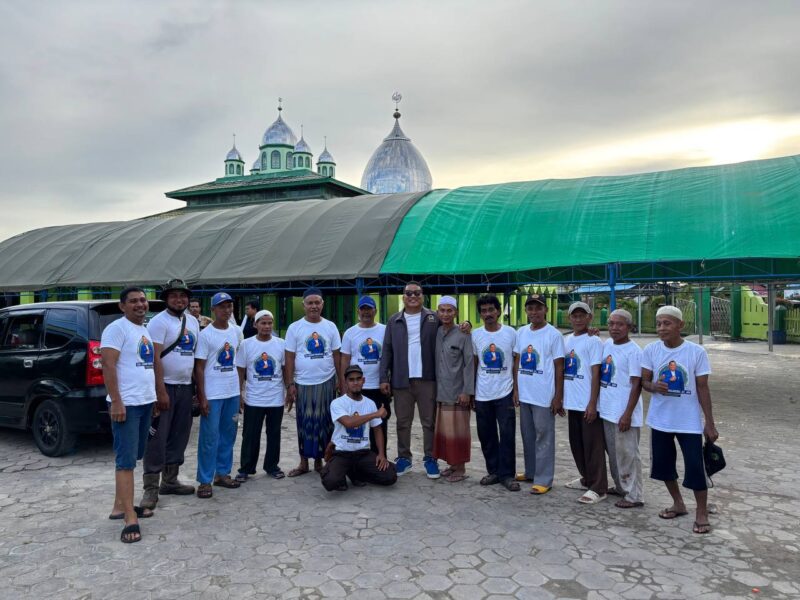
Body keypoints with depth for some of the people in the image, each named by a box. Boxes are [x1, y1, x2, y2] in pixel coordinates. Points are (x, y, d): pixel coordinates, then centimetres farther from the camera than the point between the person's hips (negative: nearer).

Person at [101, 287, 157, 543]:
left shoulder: (145, 330, 15)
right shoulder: (117, 329, -11)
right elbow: (108, 365, -18)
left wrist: (155, 395, 20)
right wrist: (116, 401, -23)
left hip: (146, 402, 9)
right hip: (126, 404, -9)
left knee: (132, 457, 14)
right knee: (126, 460, -7)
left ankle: (120, 506, 24)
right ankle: (130, 518, -5)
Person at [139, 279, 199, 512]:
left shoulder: (193, 322, 11)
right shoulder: (159, 322, -9)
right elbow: (155, 358, -15)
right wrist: (161, 391, -19)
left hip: (185, 387, 7)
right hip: (165, 387, -7)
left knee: (179, 437, 12)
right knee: (157, 438, -4)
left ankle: (170, 481, 23)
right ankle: (151, 488, 3)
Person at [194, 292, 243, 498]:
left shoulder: (237, 332, 7)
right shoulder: (205, 334, -8)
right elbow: (199, 367, -8)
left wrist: (241, 388, 12)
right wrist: (202, 398, -12)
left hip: (233, 392, 5)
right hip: (212, 394, -5)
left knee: (228, 434, 12)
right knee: (210, 437, -1)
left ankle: (222, 473, 24)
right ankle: (205, 481, 7)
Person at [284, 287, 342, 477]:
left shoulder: (330, 327, 3)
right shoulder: (294, 328, -1)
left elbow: (337, 356, 6)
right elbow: (289, 358, -1)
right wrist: (290, 385, -5)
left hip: (326, 383, 1)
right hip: (303, 384, -1)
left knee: (324, 423, 8)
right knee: (305, 423, 6)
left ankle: (319, 461, 22)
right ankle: (304, 462, 19)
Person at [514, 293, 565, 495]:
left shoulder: (554, 335, -8)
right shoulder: (521, 332, 7)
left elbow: (559, 368, -7)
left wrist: (558, 398, -9)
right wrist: (515, 389, 9)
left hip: (544, 396, -6)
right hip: (524, 394, 6)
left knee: (544, 437, 2)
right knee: (527, 435, 16)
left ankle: (544, 479, 10)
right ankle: (530, 472, 30)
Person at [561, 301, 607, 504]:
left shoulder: (593, 341, -9)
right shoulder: (566, 340, 10)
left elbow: (595, 374, -13)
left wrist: (592, 404, -16)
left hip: (587, 403, -7)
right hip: (572, 402, 7)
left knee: (592, 445, 0)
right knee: (576, 443, 16)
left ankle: (598, 488, 8)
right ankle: (587, 479, 31)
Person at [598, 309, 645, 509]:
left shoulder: (633, 351, -13)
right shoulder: (606, 345, 7)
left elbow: (637, 385, -14)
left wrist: (628, 414, -18)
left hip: (624, 413, -7)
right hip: (607, 410, 7)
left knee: (627, 454, 2)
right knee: (613, 452, 18)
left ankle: (634, 496, 13)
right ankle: (620, 487, 34)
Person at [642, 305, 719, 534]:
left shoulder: (697, 352, -11)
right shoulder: (651, 350, -5)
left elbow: (702, 389, -6)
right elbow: (644, 381, 2)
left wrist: (710, 423, -6)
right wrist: (654, 387, -22)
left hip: (689, 421, -3)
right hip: (660, 419, 3)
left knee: (695, 467, -2)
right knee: (663, 463, 14)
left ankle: (702, 513, 18)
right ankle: (678, 504, 35)